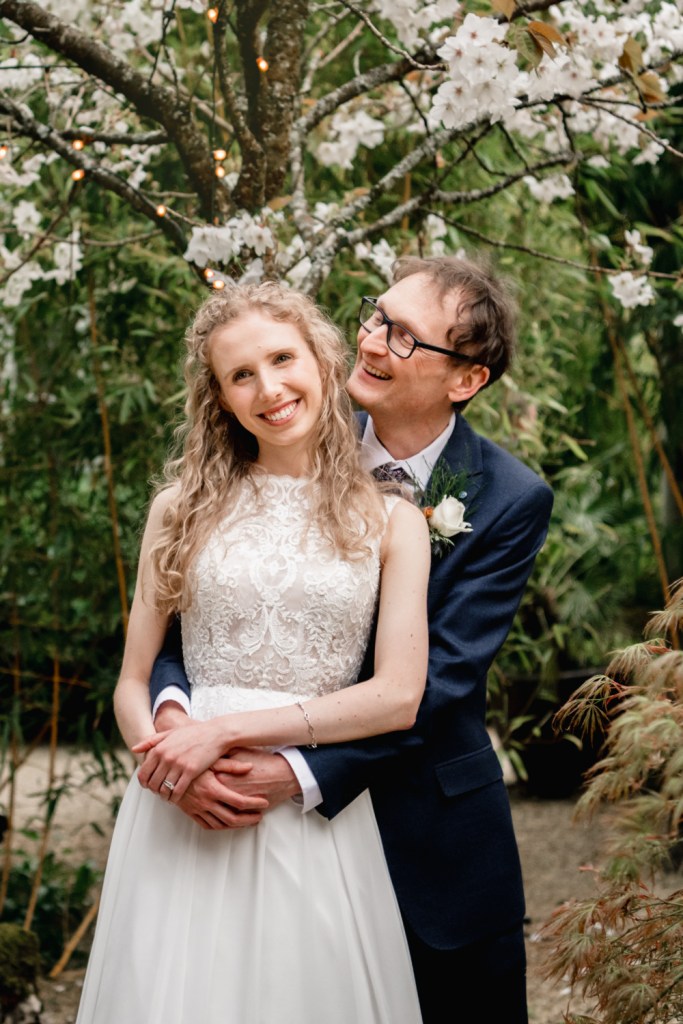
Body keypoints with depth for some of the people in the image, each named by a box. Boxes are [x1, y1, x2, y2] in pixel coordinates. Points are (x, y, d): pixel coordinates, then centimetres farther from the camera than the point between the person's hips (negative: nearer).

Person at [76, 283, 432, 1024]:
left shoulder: (390, 522, 5)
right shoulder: (182, 509, 8)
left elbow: (399, 696, -5)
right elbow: (132, 685, 8)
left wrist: (231, 729, -12)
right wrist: (168, 758, -15)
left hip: (320, 817, 0)